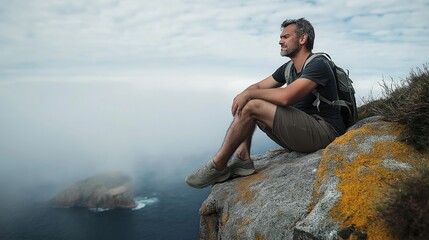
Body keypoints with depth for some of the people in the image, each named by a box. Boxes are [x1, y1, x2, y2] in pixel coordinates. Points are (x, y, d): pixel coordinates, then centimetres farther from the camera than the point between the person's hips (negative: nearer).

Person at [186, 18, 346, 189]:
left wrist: (249, 94, -15)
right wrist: (242, 95, -9)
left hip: (323, 132, -9)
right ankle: (243, 159, -7)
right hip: (301, 129, 9)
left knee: (251, 106, -21)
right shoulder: (288, 69, 14)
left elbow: (286, 97, -27)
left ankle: (218, 166, -11)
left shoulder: (318, 65, -13)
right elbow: (258, 86, 15)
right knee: (244, 105, 6)